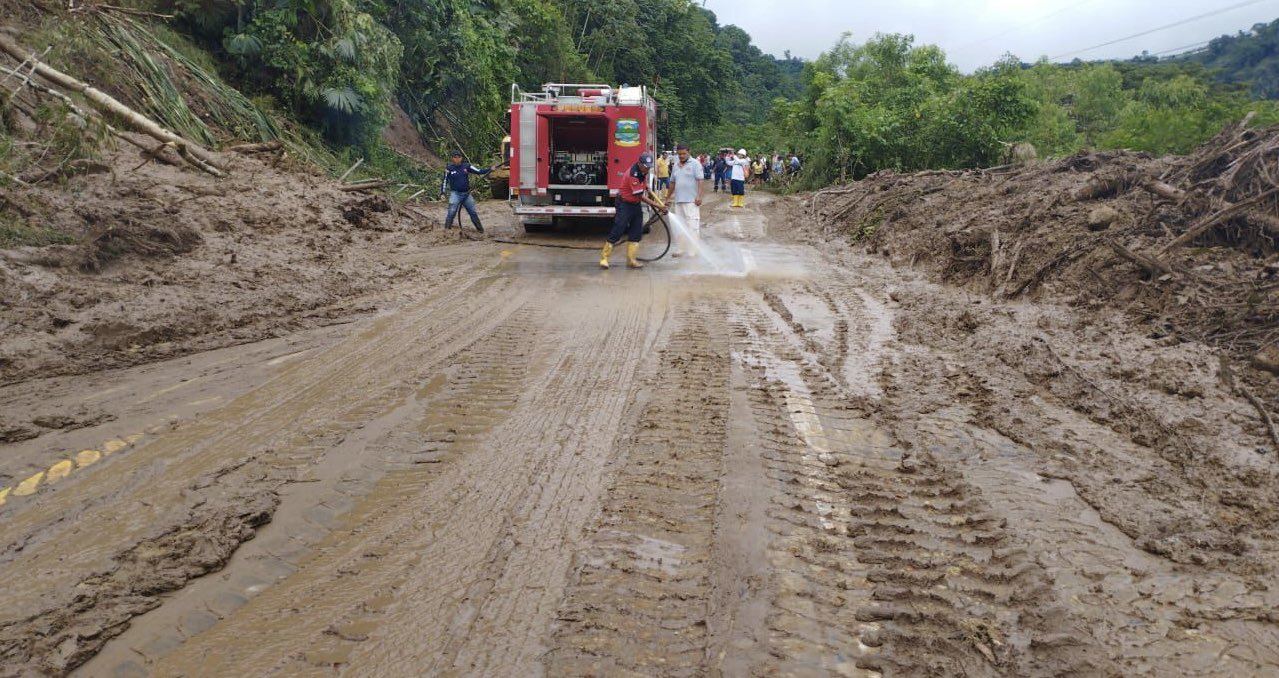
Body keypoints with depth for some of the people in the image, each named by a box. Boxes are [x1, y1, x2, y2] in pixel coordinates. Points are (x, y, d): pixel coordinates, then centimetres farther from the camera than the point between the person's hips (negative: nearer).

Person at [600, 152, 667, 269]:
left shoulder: (644, 171, -1)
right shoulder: (633, 175, -27)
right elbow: (641, 196, -26)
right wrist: (657, 206, -25)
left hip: (636, 204, 9)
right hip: (625, 204, -9)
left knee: (636, 232, 6)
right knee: (617, 230, -9)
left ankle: (631, 259, 11)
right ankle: (604, 258, -2)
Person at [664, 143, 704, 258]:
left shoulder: (695, 163, -4)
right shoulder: (675, 166, 15)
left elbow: (700, 181, -10)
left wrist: (699, 196, -20)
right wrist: (668, 197, 20)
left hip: (691, 201, -7)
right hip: (678, 201, 7)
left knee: (692, 226, -8)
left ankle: (693, 251, -6)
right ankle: (679, 249, 18)